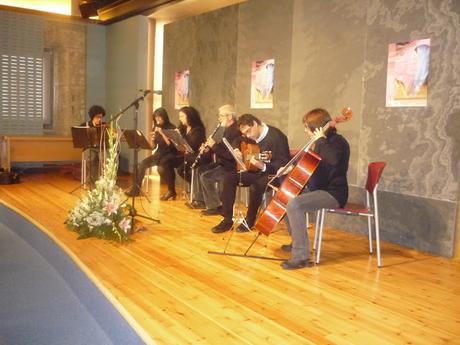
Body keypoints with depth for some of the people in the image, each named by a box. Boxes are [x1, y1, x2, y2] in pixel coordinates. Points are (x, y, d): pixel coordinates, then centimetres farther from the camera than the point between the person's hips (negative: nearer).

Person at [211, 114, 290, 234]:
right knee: (229, 176, -7)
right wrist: (236, 150, 0)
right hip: (255, 172, 8)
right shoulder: (252, 136, 3)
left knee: (255, 186, -36)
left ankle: (250, 220, -9)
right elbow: (237, 142, 23)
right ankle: (227, 220, -5)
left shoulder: (276, 137, -21)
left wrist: (263, 167, -42)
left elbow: (283, 165, -26)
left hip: (272, 174, -8)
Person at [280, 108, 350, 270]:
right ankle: (297, 242, 25)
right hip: (318, 189, 10)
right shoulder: (324, 142, 13)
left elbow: (332, 159, -39)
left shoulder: (337, 141, -15)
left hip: (333, 193, -10)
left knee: (294, 205, -30)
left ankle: (301, 256, -26)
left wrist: (320, 140, -25)